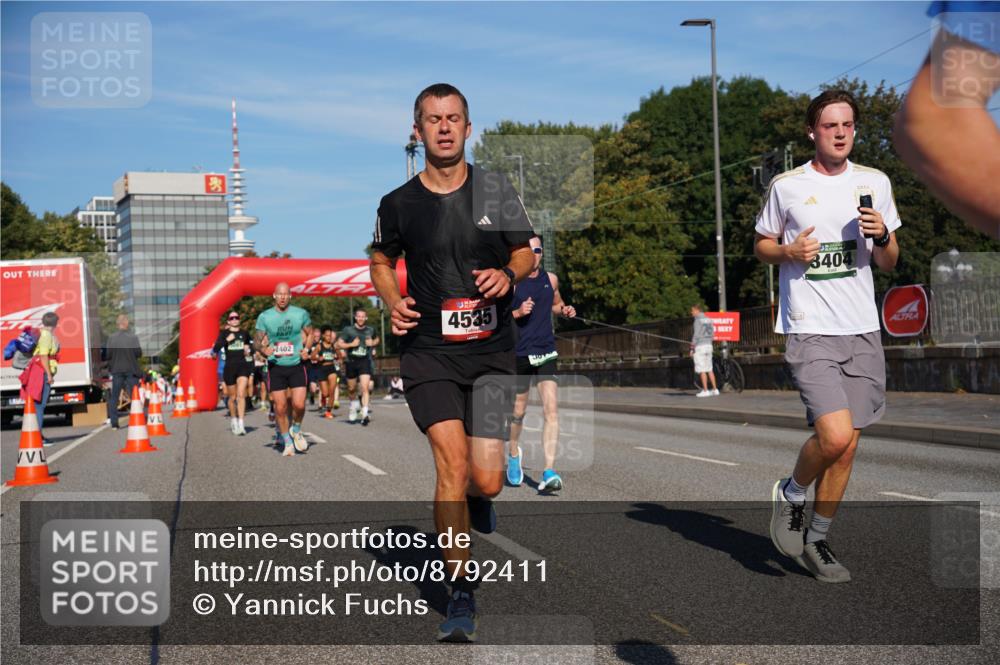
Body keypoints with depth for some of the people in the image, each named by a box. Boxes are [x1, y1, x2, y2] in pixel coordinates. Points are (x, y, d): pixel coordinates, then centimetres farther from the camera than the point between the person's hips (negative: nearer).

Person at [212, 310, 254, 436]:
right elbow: (215, 348, -7)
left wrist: (249, 348, 1)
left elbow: (252, 346, 23)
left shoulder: (244, 333, 9)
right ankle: (233, 420, 31)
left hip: (243, 365, 0)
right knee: (232, 397, 10)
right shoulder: (224, 333, 5)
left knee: (241, 395, -15)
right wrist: (227, 340, -16)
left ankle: (241, 424, -19)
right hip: (229, 367, 0)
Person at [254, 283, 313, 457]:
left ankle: (296, 430, 20)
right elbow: (257, 340, 3)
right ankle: (287, 442, 17)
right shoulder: (265, 316, -2)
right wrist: (263, 349, -18)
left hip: (296, 365, 0)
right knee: (280, 407, 0)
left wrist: (307, 349, -4)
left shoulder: (301, 314, 0)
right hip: (276, 366, 0)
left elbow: (310, 333, 13)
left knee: (299, 404, -11)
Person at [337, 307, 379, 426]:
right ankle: (353, 408, 42)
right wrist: (351, 344, -16)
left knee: (365, 387, -17)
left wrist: (373, 343, 1)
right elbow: (339, 344, -3)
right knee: (351, 389, 14)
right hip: (351, 362, 1)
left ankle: (365, 414, -21)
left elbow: (377, 339, 24)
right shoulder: (348, 330, -3)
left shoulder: (370, 330, 4)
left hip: (365, 361, -1)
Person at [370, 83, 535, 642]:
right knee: (452, 461, -15)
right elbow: (382, 261, 19)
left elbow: (526, 253, 12)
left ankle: (476, 503, 36)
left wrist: (508, 275, -10)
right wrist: (393, 302, -1)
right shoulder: (399, 204, 2)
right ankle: (461, 596, -2)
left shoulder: (497, 191, 2)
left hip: (491, 350, 1)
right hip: (428, 350, 0)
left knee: (486, 481, -5)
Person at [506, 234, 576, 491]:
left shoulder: (551, 279, 8)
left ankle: (549, 472, -15)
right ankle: (513, 453, 40)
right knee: (518, 412, 10)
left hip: (547, 354, 3)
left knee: (552, 410, -12)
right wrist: (517, 312, -20)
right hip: (520, 354, -2)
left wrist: (565, 310, 5)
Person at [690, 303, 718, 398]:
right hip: (708, 345, 8)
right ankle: (715, 389, 12)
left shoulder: (698, 320, -12)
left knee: (702, 370, -4)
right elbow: (712, 333, 14)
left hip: (700, 346, -8)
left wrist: (692, 348, -13)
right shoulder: (708, 319, 12)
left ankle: (705, 391, -5)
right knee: (709, 369, 13)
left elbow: (696, 335, -17)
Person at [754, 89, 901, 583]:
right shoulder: (786, 186, 0)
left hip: (863, 331, 4)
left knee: (845, 449, 6)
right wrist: (789, 252, -10)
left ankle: (815, 541, 23)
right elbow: (761, 244, 11)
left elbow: (889, 264, 15)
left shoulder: (875, 183, 9)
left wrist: (882, 236, -7)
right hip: (809, 332, -4)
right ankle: (790, 494, 10)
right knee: (835, 435, -20)